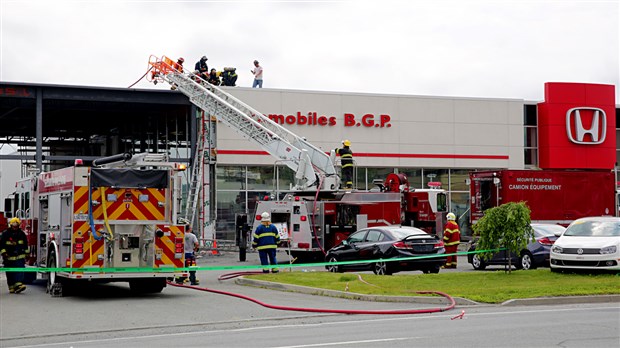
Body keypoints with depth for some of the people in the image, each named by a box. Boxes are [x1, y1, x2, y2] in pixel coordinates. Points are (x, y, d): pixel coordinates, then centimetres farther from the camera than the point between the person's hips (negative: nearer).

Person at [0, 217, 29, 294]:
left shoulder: (22, 234, 7)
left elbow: (25, 244, 17)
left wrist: (27, 253, 17)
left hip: (20, 257, 1)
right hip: (9, 257, -1)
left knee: (20, 270, -16)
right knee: (10, 273, 5)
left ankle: (18, 284, -26)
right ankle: (11, 287, 12)